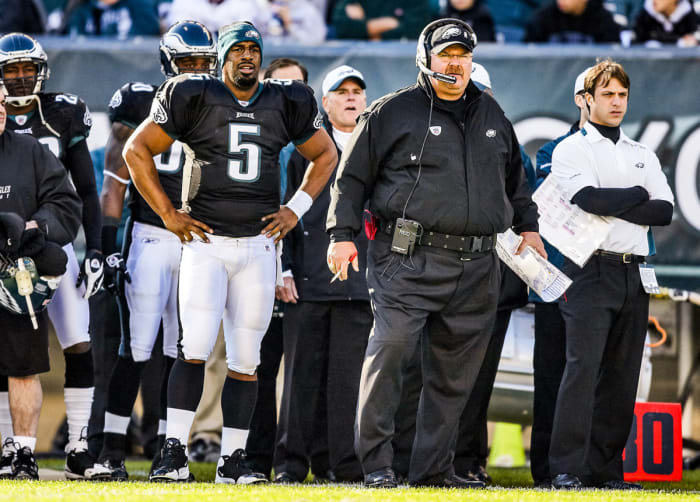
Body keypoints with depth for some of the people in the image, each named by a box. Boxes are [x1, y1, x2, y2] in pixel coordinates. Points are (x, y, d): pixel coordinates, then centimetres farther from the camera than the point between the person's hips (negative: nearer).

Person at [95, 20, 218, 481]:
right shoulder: (141, 109, -2)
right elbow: (114, 187, -2)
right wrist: (109, 247, -9)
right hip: (150, 239, -4)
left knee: (182, 352, 5)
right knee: (137, 348, -9)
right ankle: (112, 449, -5)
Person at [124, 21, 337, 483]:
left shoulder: (285, 104, 6)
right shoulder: (194, 98, -3)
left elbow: (325, 155, 21)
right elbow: (137, 150, 2)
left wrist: (296, 210, 9)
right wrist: (167, 214, -2)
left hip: (258, 244, 3)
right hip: (206, 241, -3)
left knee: (246, 359, 4)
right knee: (196, 349, -15)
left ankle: (232, 459, 10)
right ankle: (175, 452, -11)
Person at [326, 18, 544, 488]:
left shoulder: (491, 115, 19)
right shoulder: (393, 112, 4)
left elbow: (515, 176, 33)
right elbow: (353, 176, 3)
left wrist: (527, 224, 26)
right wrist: (343, 233, -6)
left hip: (476, 267, 5)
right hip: (409, 259, -5)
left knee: (455, 371, 5)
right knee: (392, 345, -19)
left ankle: (433, 467, 14)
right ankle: (376, 462, -13)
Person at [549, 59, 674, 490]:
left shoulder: (643, 155, 20)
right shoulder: (571, 149, 4)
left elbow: (665, 211, 6)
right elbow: (588, 197, -15)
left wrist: (612, 207, -7)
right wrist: (637, 195, -1)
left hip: (634, 274, 6)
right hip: (591, 271, -6)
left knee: (623, 374, 4)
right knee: (583, 366, -15)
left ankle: (606, 468, 8)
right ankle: (567, 468, -16)